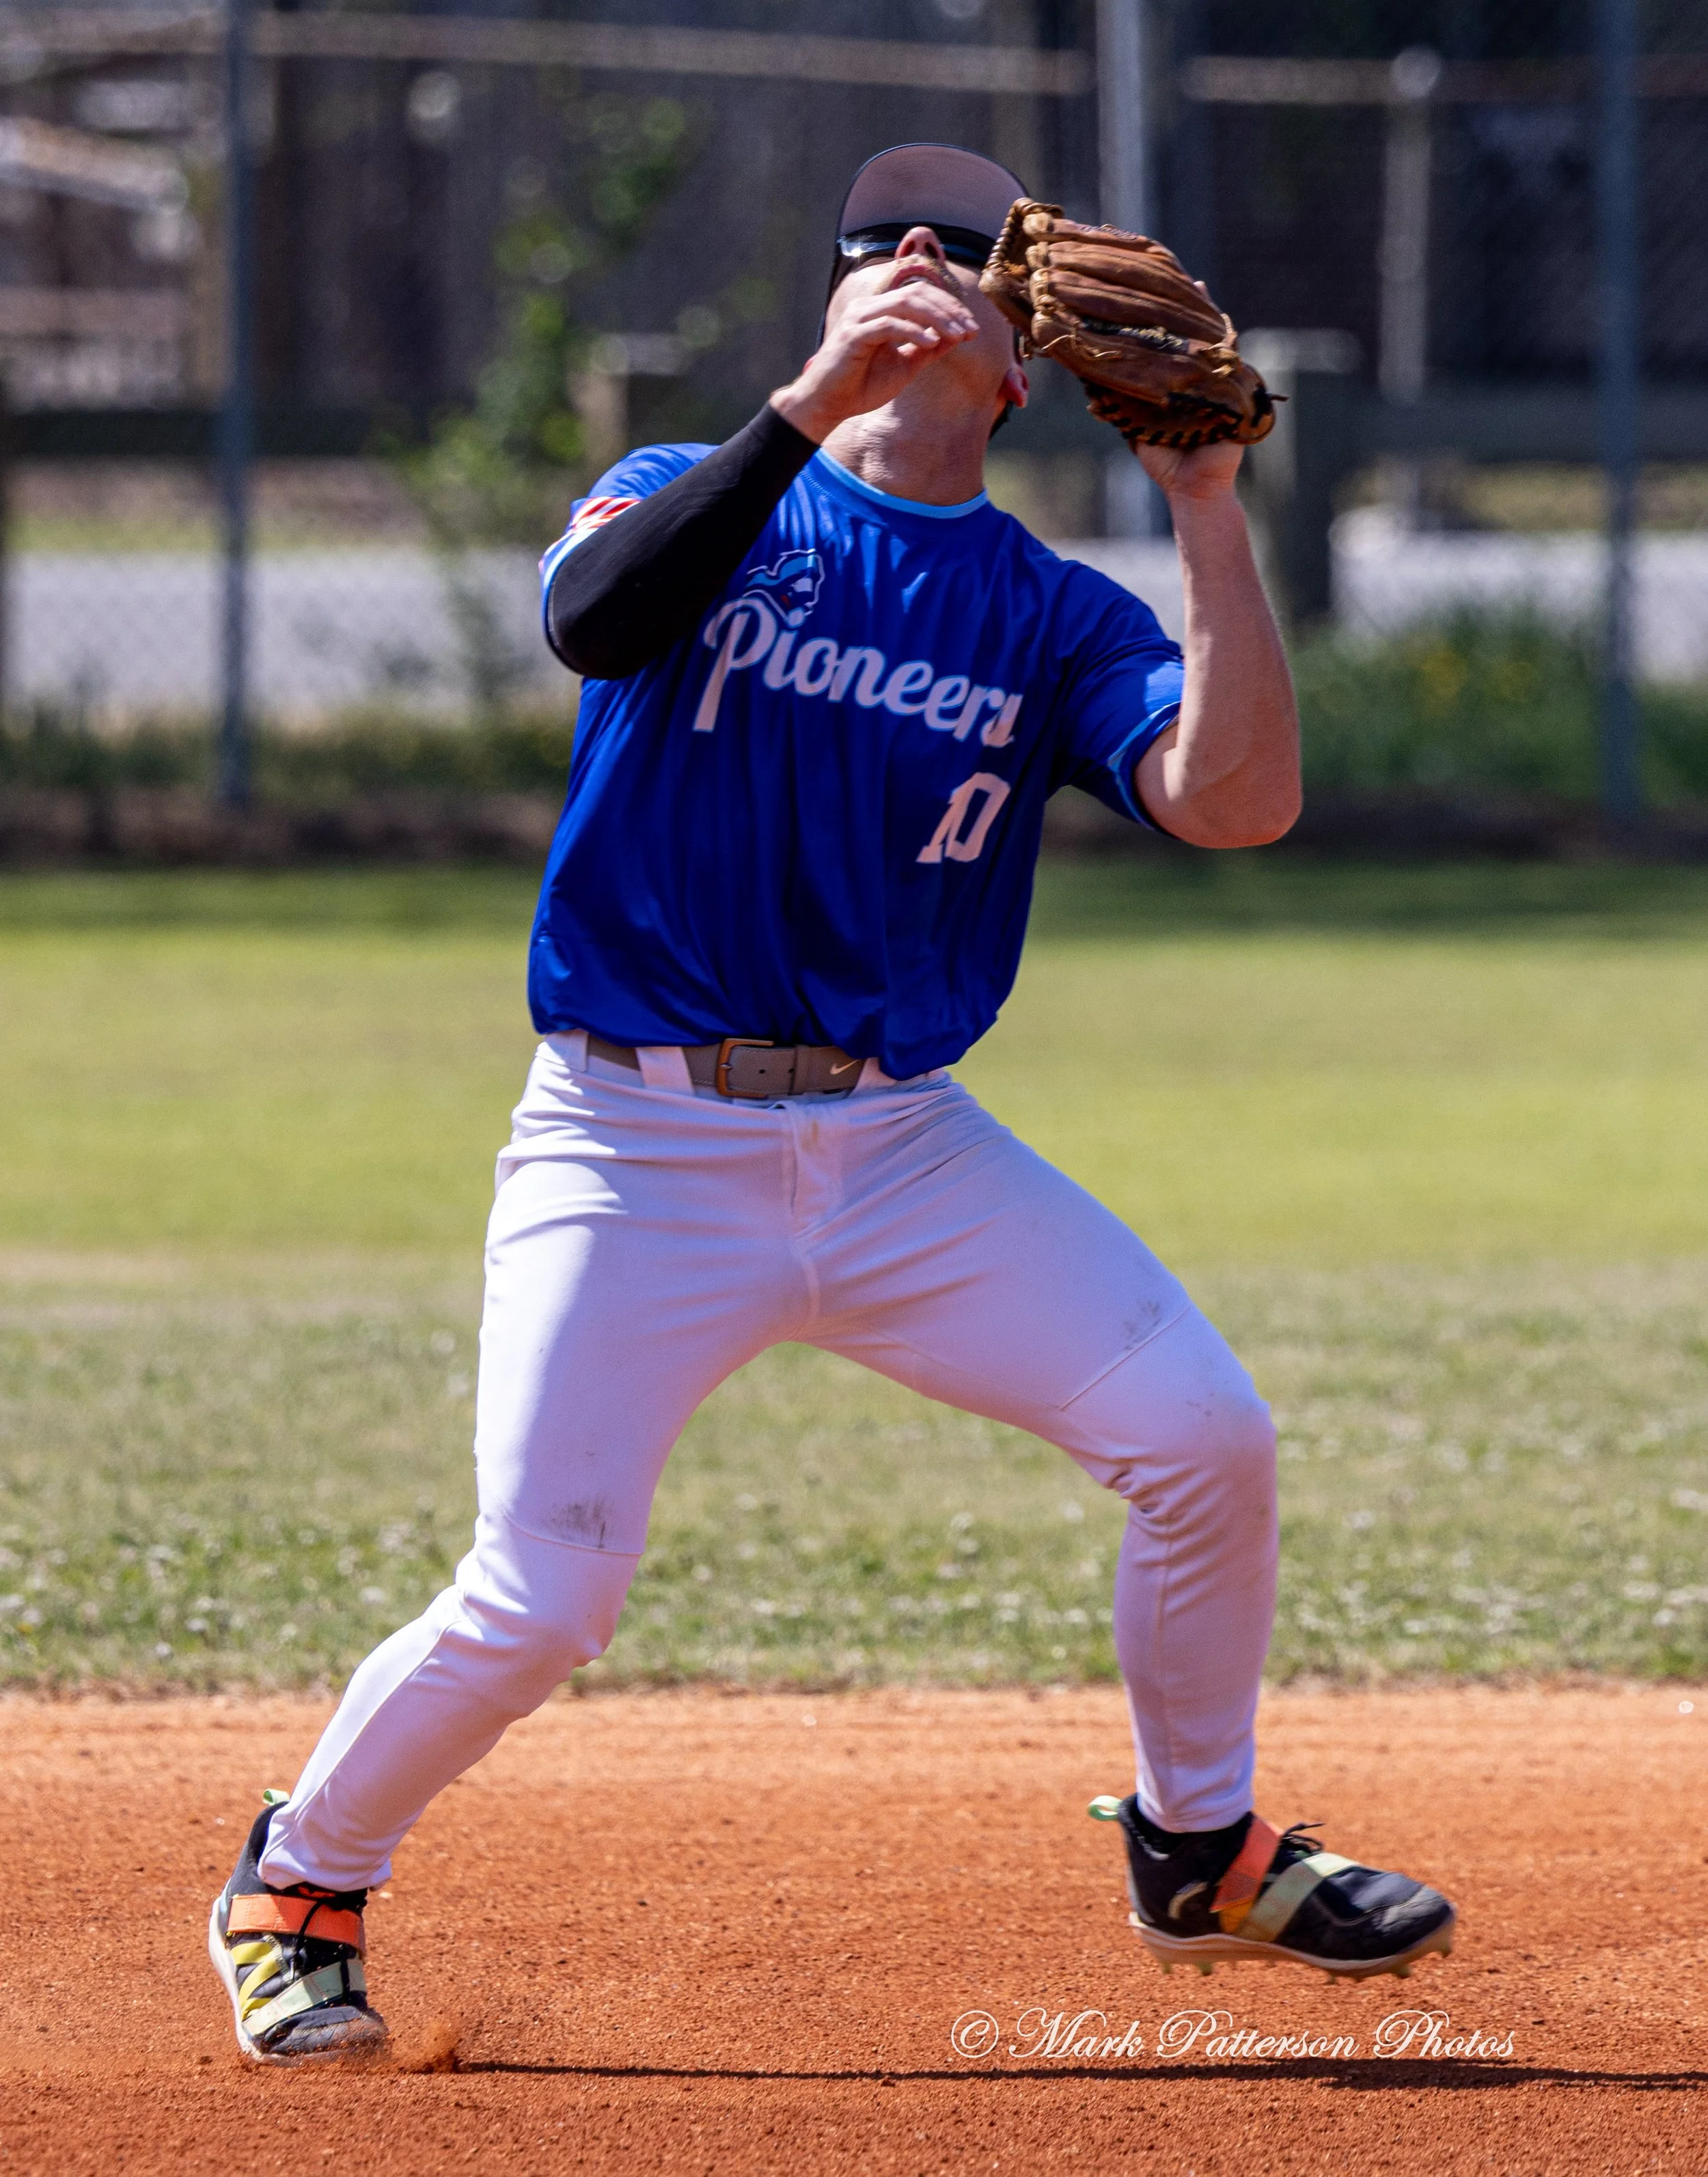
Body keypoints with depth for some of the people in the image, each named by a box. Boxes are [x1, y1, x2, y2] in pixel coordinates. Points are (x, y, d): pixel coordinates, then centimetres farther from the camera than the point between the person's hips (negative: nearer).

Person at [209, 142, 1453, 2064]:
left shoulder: (1054, 619, 7)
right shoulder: (694, 501, 2)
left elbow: (1235, 803, -11)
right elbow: (591, 621, -23)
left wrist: (1207, 509, -15)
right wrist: (810, 408, -30)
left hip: (904, 1148, 3)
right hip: (637, 1150, -3)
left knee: (1205, 1435, -10)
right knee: (537, 1601, -15)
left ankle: (1197, 1852, 14)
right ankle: (296, 1889, 12)